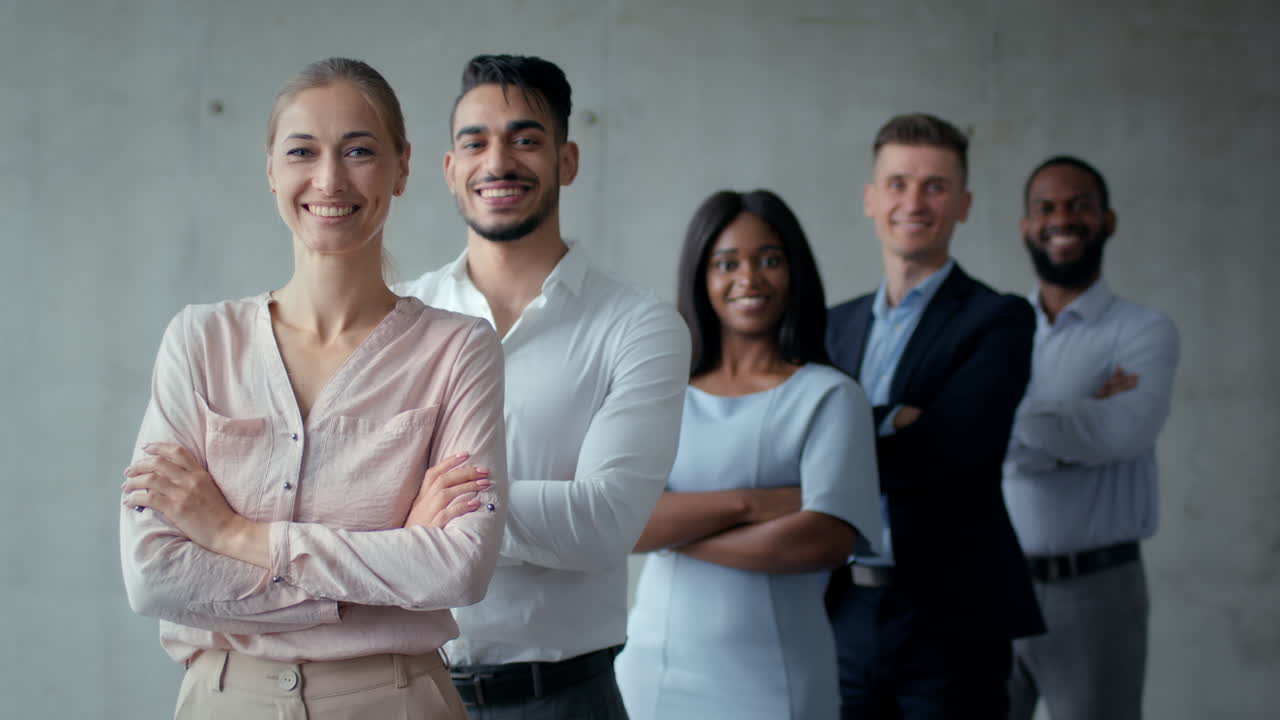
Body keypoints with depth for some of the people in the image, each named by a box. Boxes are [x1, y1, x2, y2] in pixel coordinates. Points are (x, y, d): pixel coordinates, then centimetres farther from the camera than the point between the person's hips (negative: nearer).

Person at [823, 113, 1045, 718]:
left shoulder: (999, 320, -4)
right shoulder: (841, 323, 14)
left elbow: (946, 453, -17)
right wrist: (888, 424, -14)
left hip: (949, 622, -4)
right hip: (845, 615, 5)